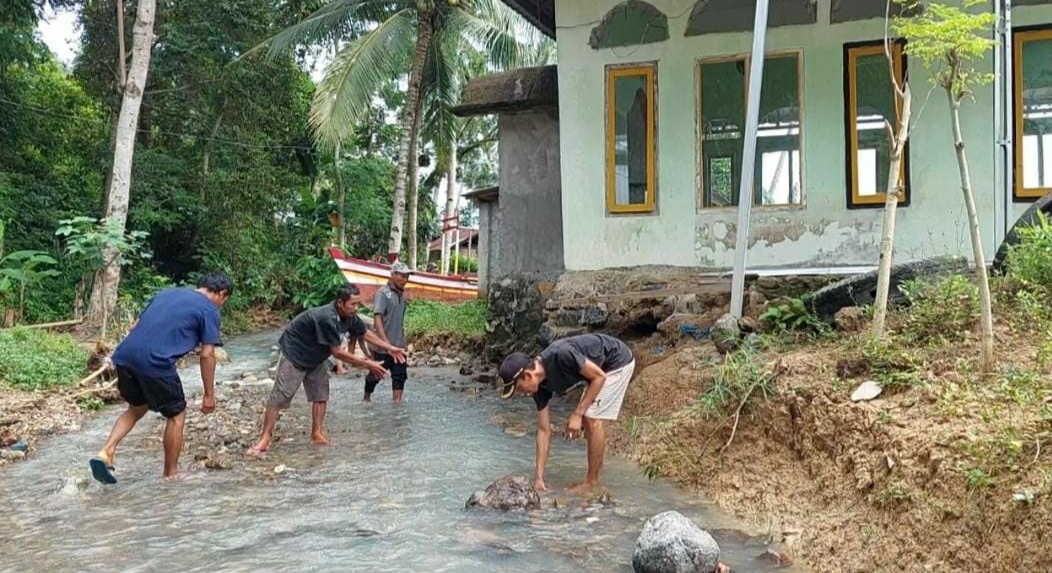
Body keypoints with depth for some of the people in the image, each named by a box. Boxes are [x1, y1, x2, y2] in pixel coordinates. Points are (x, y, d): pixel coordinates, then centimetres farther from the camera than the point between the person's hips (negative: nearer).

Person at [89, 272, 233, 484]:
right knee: (176, 416, 13)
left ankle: (106, 452, 11)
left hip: (125, 354, 7)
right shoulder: (209, 310, 6)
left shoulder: (166, 292, 25)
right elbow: (207, 355, 1)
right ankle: (170, 475, 22)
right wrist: (209, 394, 8)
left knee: (136, 409, 28)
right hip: (155, 362, -7)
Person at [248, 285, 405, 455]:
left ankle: (317, 434, 15)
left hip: (315, 357, 9)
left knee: (321, 395, 6)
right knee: (279, 396, -7)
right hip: (293, 353, -8)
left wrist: (390, 348, 5)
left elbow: (366, 334, 8)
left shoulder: (350, 317, -11)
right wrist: (367, 364, -26)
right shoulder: (327, 319, -37)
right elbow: (337, 352, -30)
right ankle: (265, 440, -3)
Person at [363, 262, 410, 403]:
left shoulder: (402, 295, 8)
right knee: (376, 375, 10)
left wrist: (403, 341, 16)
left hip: (399, 345, 6)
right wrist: (386, 342, -31)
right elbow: (377, 318, -22)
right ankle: (366, 398, 31)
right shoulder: (383, 293, -14)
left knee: (400, 375, 1)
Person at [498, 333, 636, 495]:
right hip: (601, 365, 8)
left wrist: (577, 414, -20)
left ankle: (591, 482, 0)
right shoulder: (541, 386, -8)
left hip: (618, 361, -8)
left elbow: (599, 377, -22)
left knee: (592, 420, -11)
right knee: (587, 420, 8)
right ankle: (593, 478, 20)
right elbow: (544, 430, -4)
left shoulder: (561, 355, -34)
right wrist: (539, 477, -5)